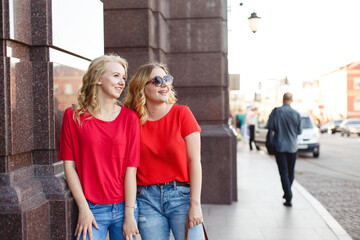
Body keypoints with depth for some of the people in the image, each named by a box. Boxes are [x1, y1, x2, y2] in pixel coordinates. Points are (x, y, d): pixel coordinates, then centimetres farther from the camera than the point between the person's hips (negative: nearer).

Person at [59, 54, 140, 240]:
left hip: (123, 208, 1)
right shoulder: (73, 116, 0)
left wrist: (129, 214, -5)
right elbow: (69, 165, -1)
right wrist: (83, 208, -6)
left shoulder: (129, 118, 2)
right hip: (91, 210, -1)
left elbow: (131, 168, -2)